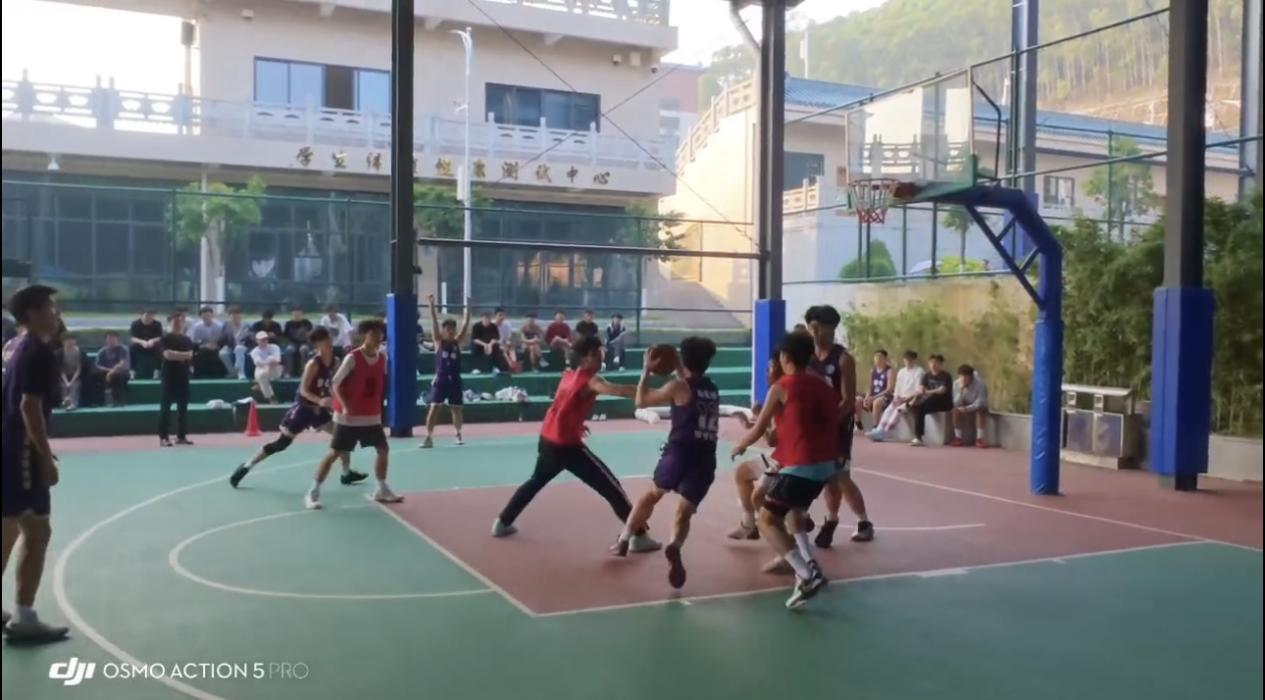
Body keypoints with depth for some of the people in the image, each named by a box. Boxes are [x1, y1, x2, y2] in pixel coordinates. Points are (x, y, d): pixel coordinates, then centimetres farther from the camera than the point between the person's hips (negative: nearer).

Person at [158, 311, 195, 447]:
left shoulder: (186, 339, 13)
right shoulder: (166, 339, -3)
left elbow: (190, 355, 1)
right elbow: (168, 354, -17)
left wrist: (176, 355, -12)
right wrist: (183, 355, -8)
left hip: (183, 376, 6)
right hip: (169, 376, -6)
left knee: (183, 406, 7)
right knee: (165, 406, -5)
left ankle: (182, 436, 14)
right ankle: (163, 437, -3)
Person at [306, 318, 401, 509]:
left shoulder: (382, 358, 4)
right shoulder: (352, 357, -15)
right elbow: (335, 384, -13)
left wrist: (379, 408, 13)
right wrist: (345, 406, -24)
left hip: (371, 416, 6)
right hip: (349, 416, -6)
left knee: (383, 449, 9)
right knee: (334, 453, -4)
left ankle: (381, 490, 24)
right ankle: (313, 493, 3)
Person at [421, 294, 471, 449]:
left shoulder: (458, 342, 4)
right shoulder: (439, 342, -2)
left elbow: (465, 324, -2)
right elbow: (434, 322, -10)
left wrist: (468, 307, -6)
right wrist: (431, 305, -17)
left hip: (454, 379, 2)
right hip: (440, 379, -2)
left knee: (457, 408, 11)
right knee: (434, 407, -8)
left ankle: (459, 434, 30)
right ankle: (429, 437, -7)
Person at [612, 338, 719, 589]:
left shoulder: (679, 386, 1)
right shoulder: (712, 390, 17)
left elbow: (641, 401, 5)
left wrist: (646, 371, 12)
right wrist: (680, 373, 37)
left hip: (680, 452, -3)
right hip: (705, 460, 3)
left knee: (652, 494, 22)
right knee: (684, 511, 0)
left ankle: (624, 539, 25)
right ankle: (674, 546, -30)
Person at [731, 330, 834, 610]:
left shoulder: (781, 388, -4)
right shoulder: (822, 386, 14)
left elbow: (759, 429, 3)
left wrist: (740, 446, 23)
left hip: (801, 466, -8)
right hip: (827, 464, 8)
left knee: (767, 521, -1)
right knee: (793, 512, 30)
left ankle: (807, 576, -16)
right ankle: (809, 567, 18)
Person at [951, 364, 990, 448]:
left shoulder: (979, 383, -27)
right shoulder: (956, 384, -17)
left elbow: (980, 403, -31)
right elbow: (956, 404, -21)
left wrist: (967, 408, -40)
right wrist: (961, 390, -34)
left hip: (978, 407, -2)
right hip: (965, 406, 2)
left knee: (980, 410, -35)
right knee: (956, 410, -28)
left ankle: (980, 439, -30)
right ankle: (958, 438, -22)